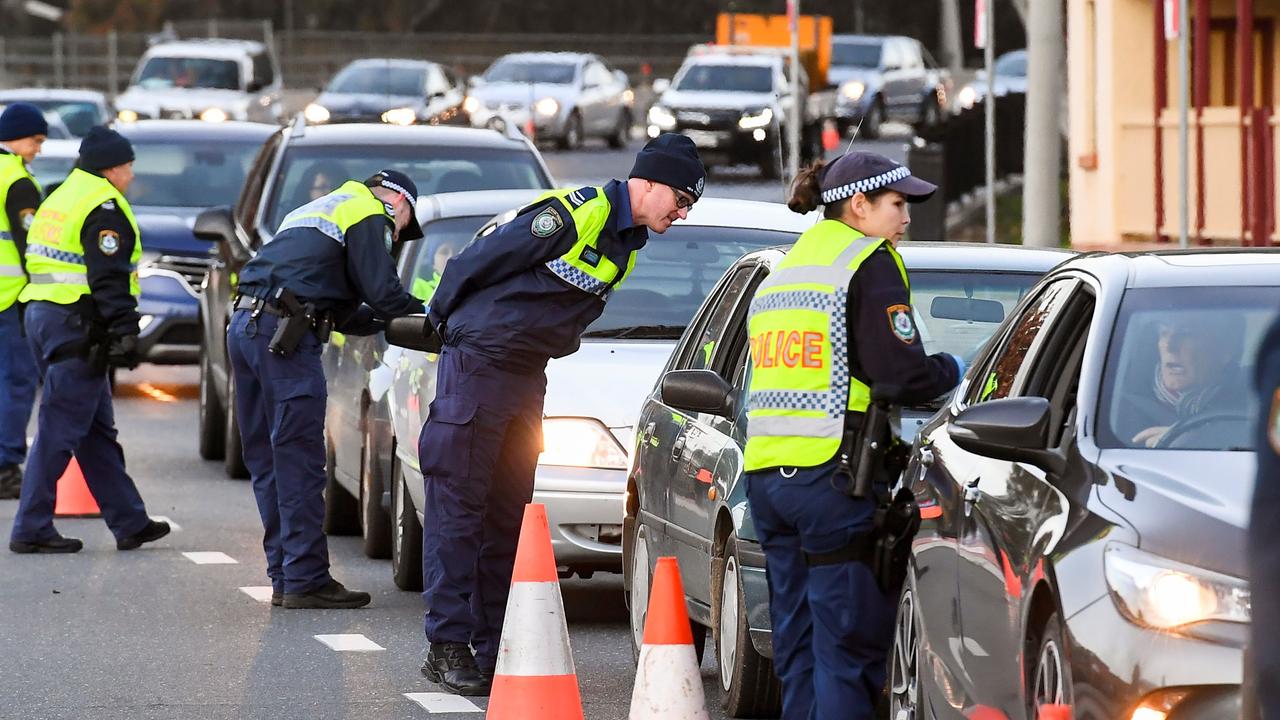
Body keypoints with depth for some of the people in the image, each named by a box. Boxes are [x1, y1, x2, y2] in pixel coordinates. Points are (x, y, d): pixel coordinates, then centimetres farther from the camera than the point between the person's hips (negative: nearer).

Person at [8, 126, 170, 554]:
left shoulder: (61, 198, 20)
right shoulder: (103, 208, -11)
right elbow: (109, 278, -19)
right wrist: (124, 332, -20)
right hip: (75, 325, -10)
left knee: (97, 432, 13)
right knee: (59, 431, -7)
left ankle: (130, 522, 18)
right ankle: (31, 530, -7)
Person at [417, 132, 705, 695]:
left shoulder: (627, 244, 10)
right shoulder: (574, 215, -19)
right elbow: (476, 263, -13)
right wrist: (445, 321, 1)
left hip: (528, 375, 9)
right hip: (478, 364, -9)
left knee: (508, 514, 8)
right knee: (458, 507, -5)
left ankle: (494, 648, 11)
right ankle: (447, 646, -4)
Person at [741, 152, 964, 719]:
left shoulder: (783, 271, 22)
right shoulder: (870, 264, -5)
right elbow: (903, 375, -13)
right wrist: (953, 370, 6)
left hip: (765, 474, 8)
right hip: (830, 474, -8)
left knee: (798, 642, 11)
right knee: (851, 647, -7)